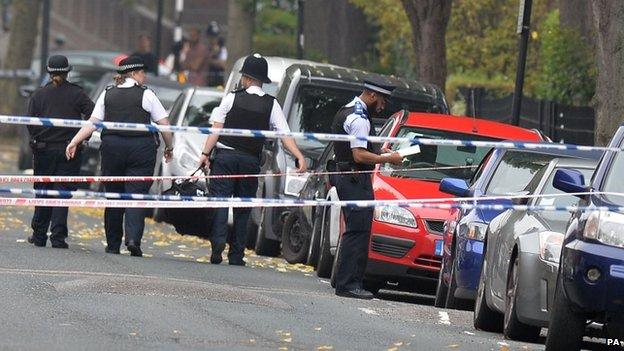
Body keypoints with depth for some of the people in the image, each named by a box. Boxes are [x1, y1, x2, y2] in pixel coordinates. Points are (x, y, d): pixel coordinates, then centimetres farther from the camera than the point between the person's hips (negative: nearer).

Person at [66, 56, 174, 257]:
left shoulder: (107, 95, 10)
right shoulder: (146, 95, 1)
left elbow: (92, 123, 3)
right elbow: (164, 125, 0)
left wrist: (74, 142, 4)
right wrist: (169, 148, 14)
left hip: (112, 147, 3)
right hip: (141, 148, -3)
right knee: (136, 194, -4)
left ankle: (113, 244, 12)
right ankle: (133, 238, -22)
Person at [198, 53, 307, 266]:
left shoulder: (232, 98, -2)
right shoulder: (271, 105, 2)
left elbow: (216, 129, -6)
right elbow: (284, 134, -7)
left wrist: (205, 153, -5)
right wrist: (300, 157, -10)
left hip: (225, 156, -2)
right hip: (251, 161, 2)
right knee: (243, 207, 10)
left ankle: (218, 241, -25)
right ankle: (236, 255, 9)